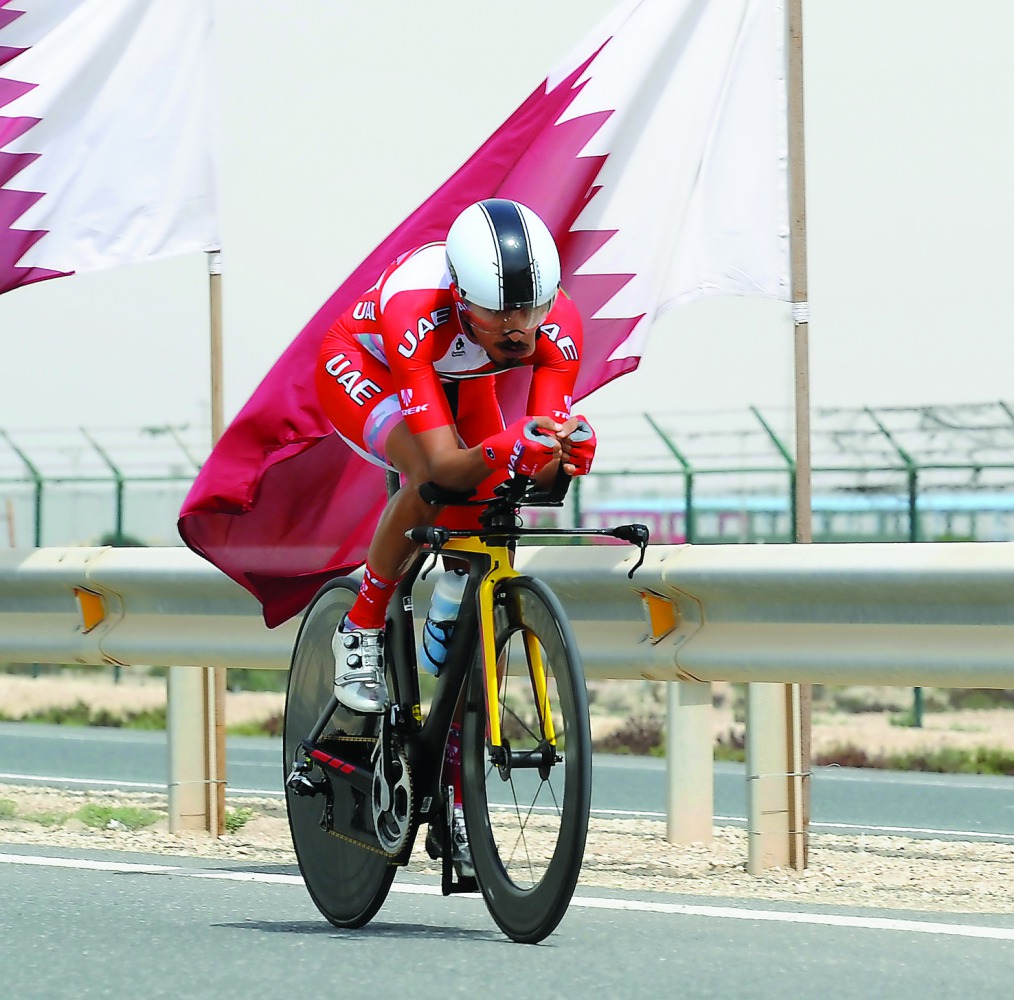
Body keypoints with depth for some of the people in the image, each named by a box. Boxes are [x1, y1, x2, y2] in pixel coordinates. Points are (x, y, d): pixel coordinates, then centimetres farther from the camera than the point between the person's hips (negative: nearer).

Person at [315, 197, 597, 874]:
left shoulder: (558, 326, -33)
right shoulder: (417, 313, -44)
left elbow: (542, 470, -34)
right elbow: (446, 464, -48)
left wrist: (566, 455, -56)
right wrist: (509, 447, -66)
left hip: (457, 381, 4)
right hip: (361, 368, -4)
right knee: (431, 480, -37)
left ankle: (457, 785, 4)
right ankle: (361, 631, -11)